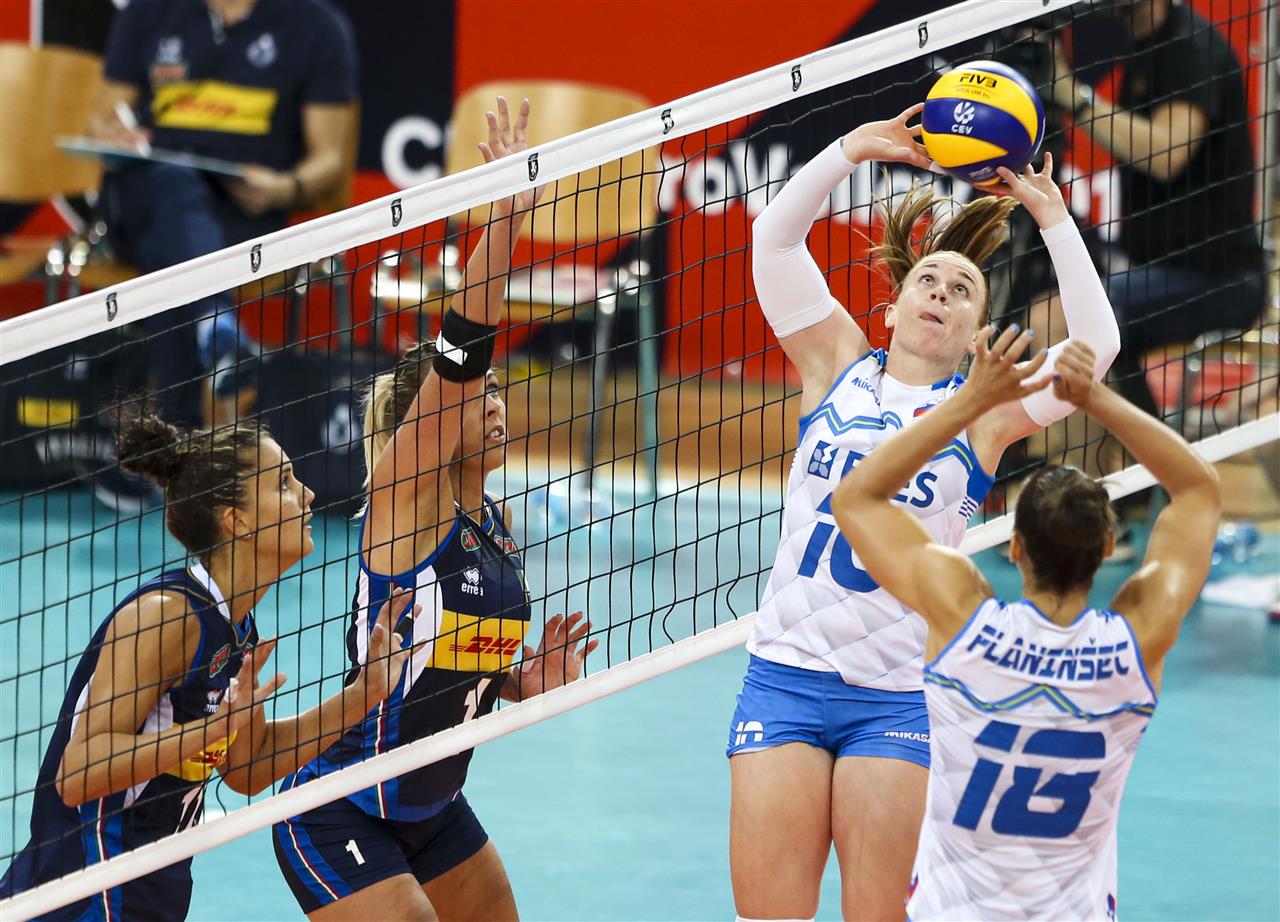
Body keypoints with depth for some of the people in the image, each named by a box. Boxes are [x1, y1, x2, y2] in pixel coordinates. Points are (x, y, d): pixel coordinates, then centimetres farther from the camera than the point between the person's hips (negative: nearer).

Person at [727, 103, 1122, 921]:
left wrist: (1053, 217, -6)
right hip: (785, 673, 1)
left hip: (899, 698, -1)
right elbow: (775, 239, 5)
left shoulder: (984, 412, 6)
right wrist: (855, 148, -2)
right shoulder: (838, 367, 10)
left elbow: (1096, 346, -7)